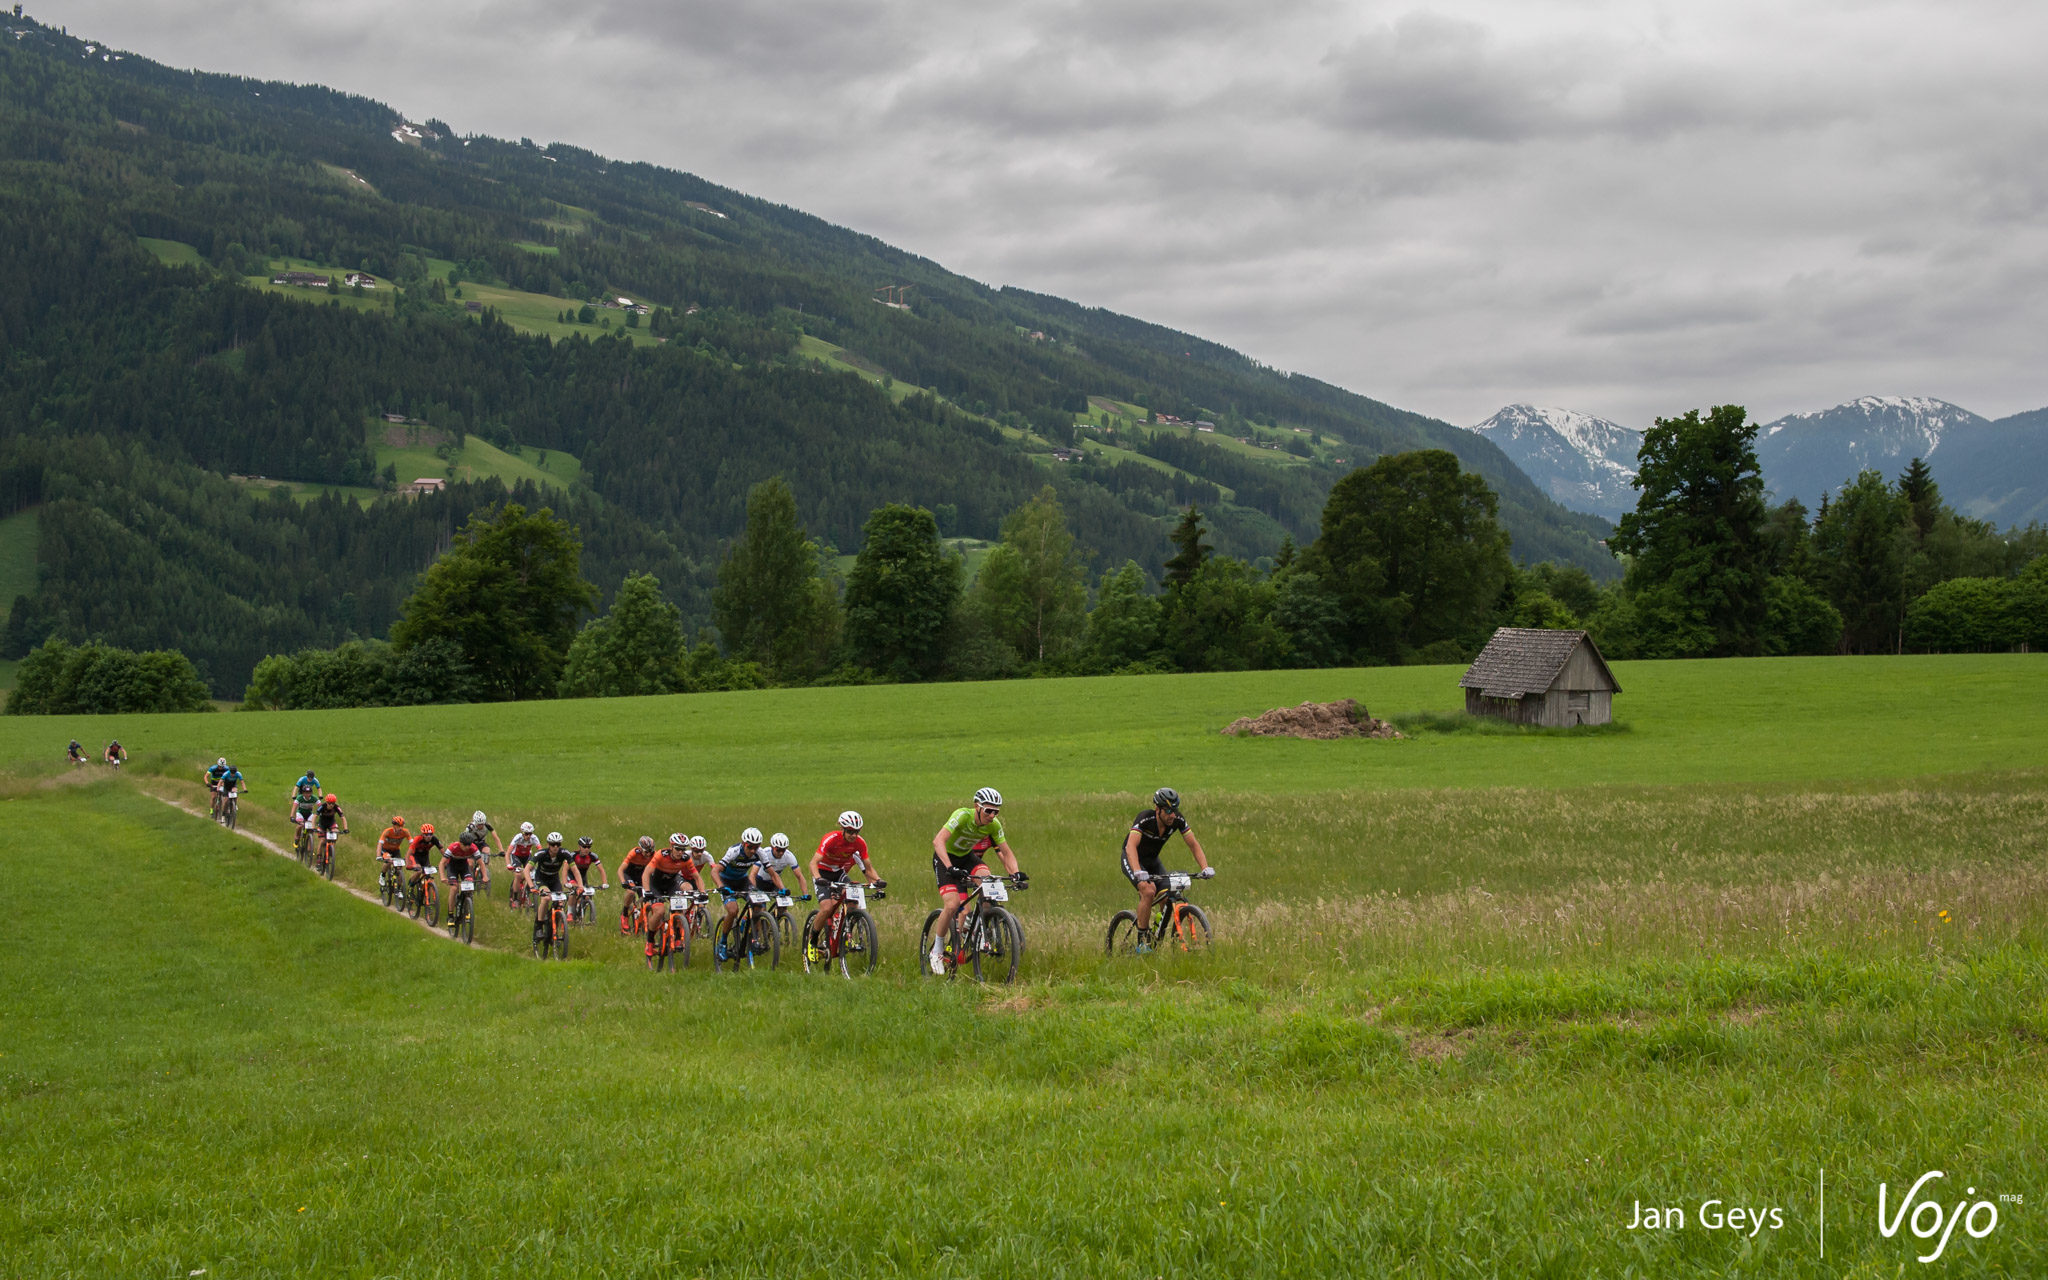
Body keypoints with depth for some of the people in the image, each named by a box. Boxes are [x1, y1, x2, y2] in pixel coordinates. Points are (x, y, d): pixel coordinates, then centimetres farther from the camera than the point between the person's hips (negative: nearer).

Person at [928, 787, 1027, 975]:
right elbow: (938, 841, -42)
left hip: (967, 856, 4)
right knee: (952, 905, -22)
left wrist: (1016, 873, -28)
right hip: (946, 857, -4)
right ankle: (936, 951, -3)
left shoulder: (994, 825, -16)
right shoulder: (962, 816, -31)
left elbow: (1006, 853, -9)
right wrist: (950, 868, -54)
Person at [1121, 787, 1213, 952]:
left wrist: (1205, 867, -30)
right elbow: (1131, 846, -42)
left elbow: (1193, 844, -14)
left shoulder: (1178, 820, -18)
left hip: (1152, 859, 5)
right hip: (1133, 859, -5)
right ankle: (1143, 941, -18)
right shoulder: (1145, 818, -32)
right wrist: (1138, 872, -57)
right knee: (1148, 891, -29)